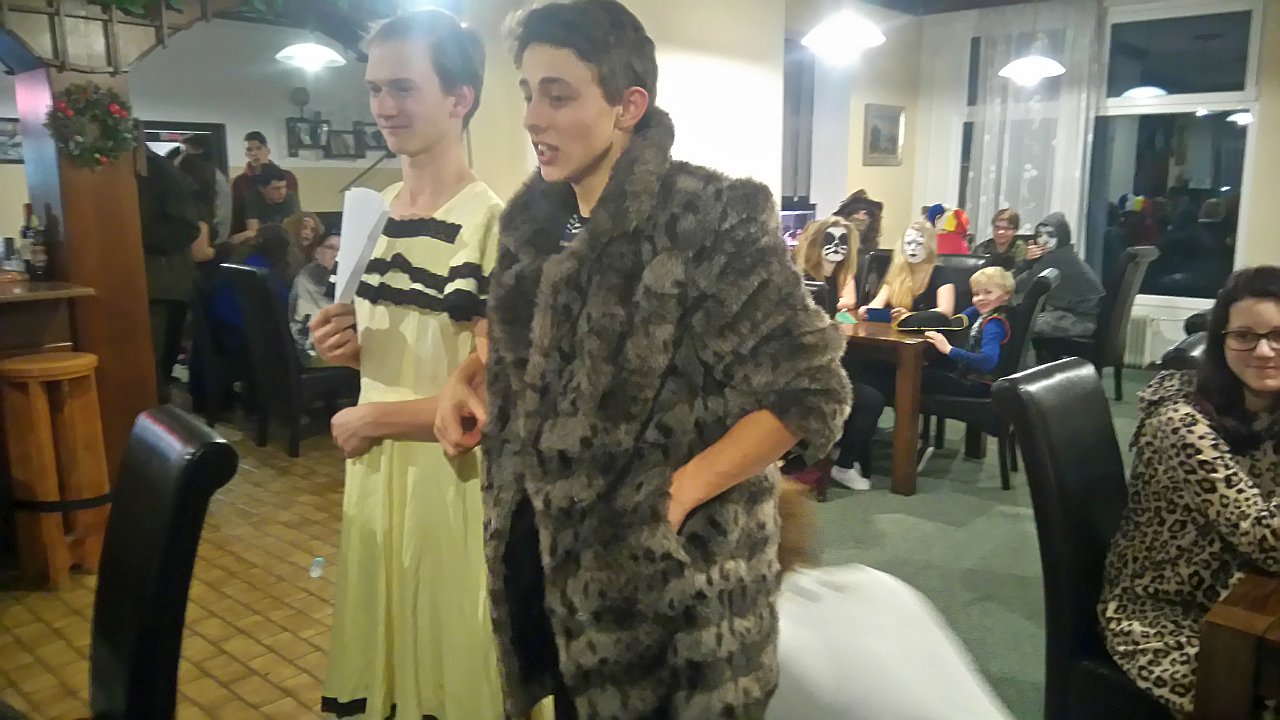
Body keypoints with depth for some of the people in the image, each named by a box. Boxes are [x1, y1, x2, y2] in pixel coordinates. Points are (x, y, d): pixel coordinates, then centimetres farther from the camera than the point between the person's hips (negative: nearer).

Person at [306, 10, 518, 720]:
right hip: (372, 468, 7)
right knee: (376, 660, 21)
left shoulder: (491, 224, -19)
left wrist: (372, 418, -13)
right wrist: (348, 346, -4)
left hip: (453, 482, -7)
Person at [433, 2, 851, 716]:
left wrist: (676, 494, -21)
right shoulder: (536, 219, 3)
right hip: (544, 548, 6)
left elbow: (812, 391, -17)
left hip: (664, 571, -6)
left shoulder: (712, 221, -18)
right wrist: (471, 376, 1)